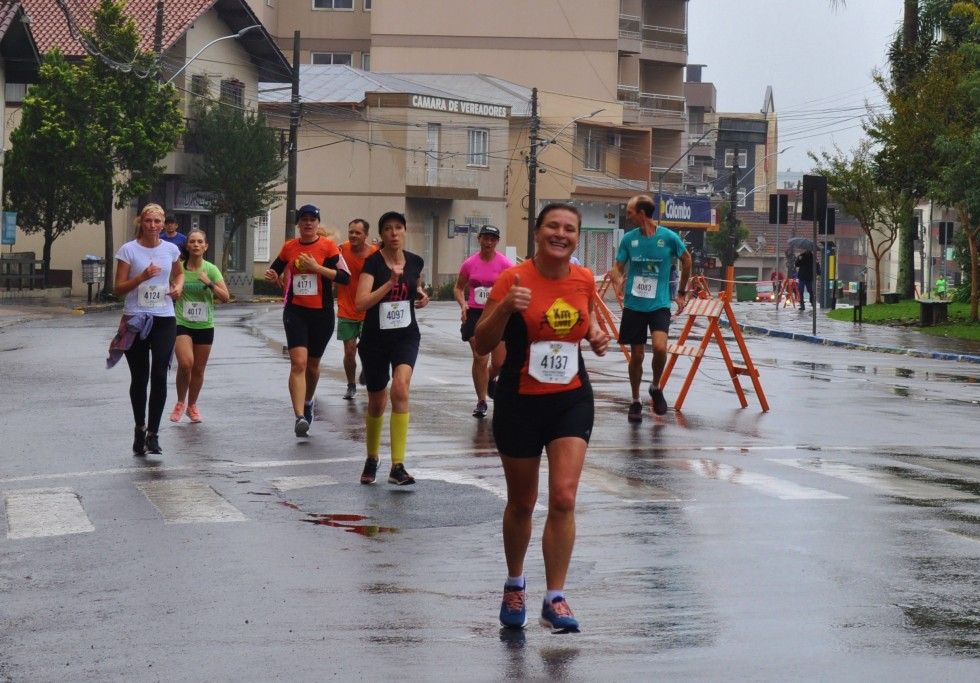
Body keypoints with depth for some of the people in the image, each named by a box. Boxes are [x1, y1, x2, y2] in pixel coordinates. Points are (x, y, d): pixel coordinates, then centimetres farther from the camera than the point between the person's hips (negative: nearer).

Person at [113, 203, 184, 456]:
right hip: (136, 319, -1)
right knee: (139, 377, 7)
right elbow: (118, 289, -5)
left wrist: (178, 286, 5)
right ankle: (140, 429, 26)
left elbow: (179, 273, 27)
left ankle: (153, 433, -6)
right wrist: (142, 277, -19)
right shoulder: (128, 250, -3)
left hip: (164, 319, 1)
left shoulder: (171, 249, 6)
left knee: (159, 375, -11)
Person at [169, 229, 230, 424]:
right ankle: (180, 403, 1)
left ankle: (192, 406, 31)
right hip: (182, 324, -2)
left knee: (198, 369, 10)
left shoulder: (211, 269, -3)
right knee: (185, 363, -21)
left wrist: (209, 284, -18)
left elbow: (226, 298, -6)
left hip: (205, 326, 2)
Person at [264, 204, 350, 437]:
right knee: (298, 362, -16)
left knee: (312, 364, 15)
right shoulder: (289, 247, 5)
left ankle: (307, 403, 43)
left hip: (322, 313, 0)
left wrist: (317, 267, -19)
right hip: (295, 311, 0)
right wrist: (272, 276, -2)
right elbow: (274, 270, 22)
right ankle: (300, 417, -23)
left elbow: (345, 277, -12)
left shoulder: (328, 246, -4)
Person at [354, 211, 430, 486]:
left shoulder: (415, 262, 1)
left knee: (401, 388, -23)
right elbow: (360, 302, -23)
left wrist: (421, 294, 2)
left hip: (406, 336, 1)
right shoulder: (373, 262, -11)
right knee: (377, 403, 10)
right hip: (375, 339, -1)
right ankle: (372, 459, 37)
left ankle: (398, 466, -22)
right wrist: (391, 282, -29)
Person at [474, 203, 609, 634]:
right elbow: (482, 345, -13)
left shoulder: (584, 279, -1)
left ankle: (555, 599, -2)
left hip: (572, 400, 2)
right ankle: (514, 586, 36)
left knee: (563, 497, -11)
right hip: (520, 401, -2)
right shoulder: (513, 279, -12)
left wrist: (596, 335, -1)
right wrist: (504, 307, -29)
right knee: (522, 502, 12)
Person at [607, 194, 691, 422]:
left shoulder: (668, 237, -7)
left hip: (659, 304, -2)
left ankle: (656, 387, 5)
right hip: (633, 305, 2)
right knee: (636, 356, 4)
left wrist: (681, 292, 13)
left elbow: (686, 260, 9)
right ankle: (635, 402, 21)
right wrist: (617, 278, -20)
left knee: (659, 347, -23)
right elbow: (618, 267, 5)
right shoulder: (629, 239, -1)